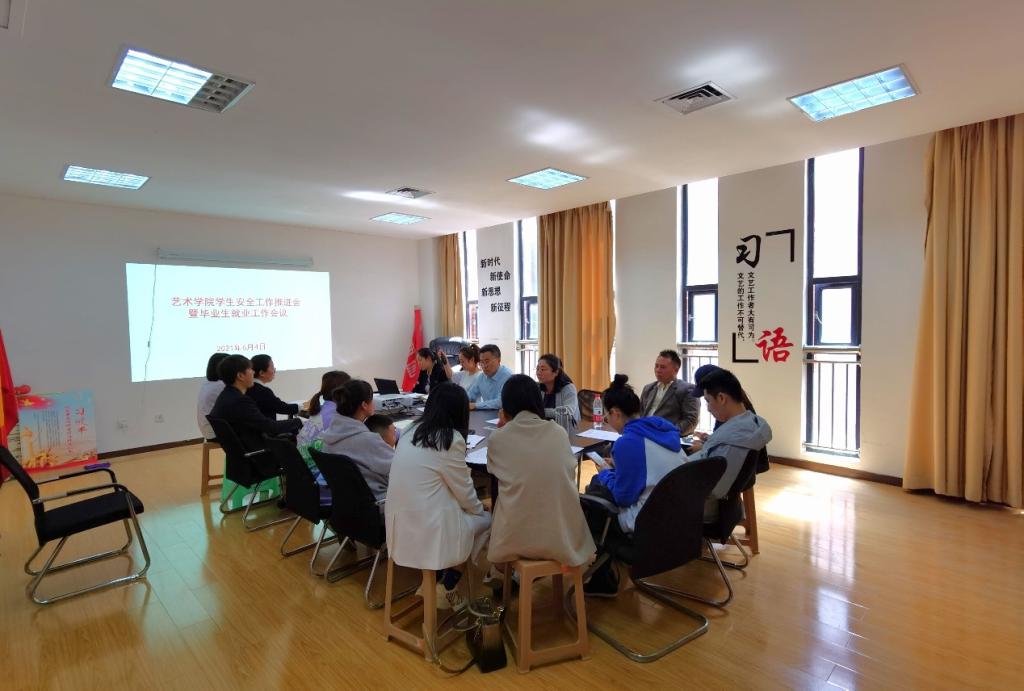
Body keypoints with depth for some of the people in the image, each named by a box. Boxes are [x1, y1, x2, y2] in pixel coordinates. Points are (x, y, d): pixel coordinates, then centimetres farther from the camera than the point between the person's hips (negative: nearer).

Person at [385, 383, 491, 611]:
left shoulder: (410, 434, 6)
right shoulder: (451, 439, -16)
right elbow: (464, 492, -6)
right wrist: (480, 510, 15)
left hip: (400, 529, 7)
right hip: (428, 533, -7)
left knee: (471, 514, 24)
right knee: (486, 520, 17)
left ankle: (440, 577, 21)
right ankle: (447, 583, 19)